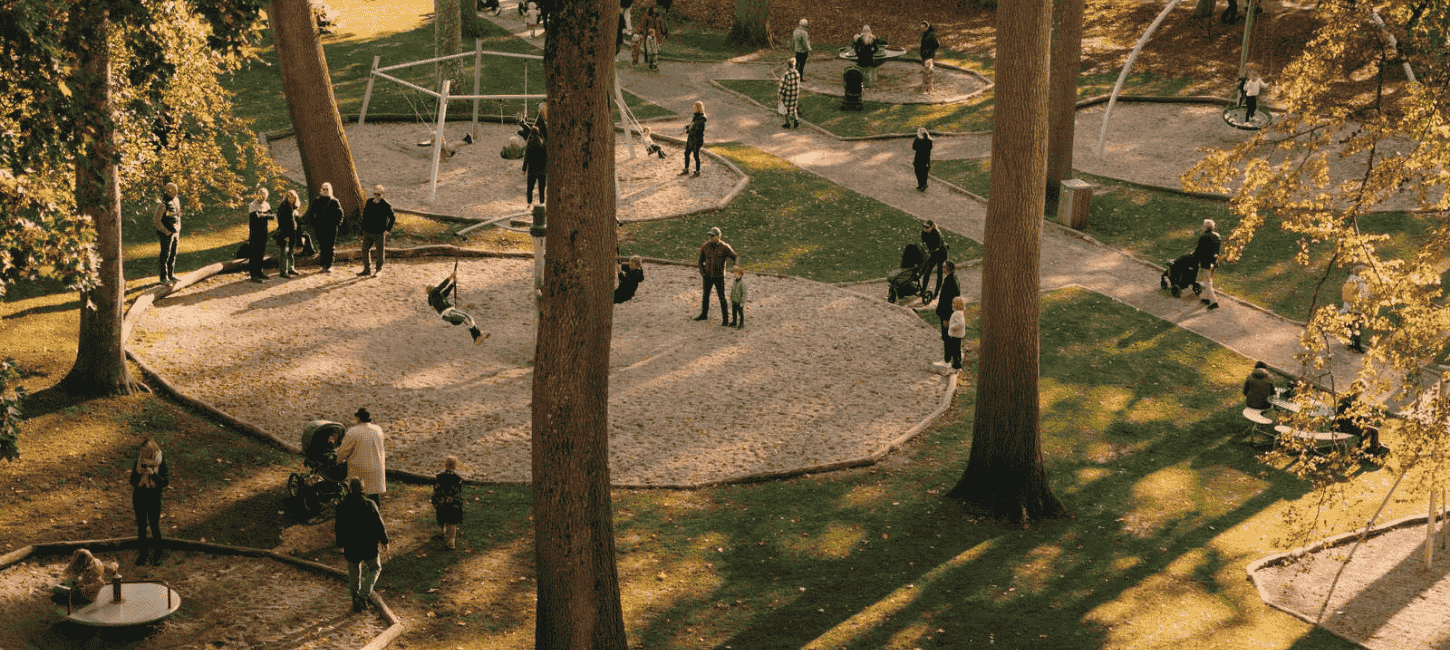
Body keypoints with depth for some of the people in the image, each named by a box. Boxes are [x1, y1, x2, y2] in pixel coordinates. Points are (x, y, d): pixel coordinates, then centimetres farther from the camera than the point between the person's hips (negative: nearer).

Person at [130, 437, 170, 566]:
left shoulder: (162, 462, -8)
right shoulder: (139, 460, 1)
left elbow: (166, 482, -14)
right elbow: (133, 482, 1)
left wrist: (153, 474, -27)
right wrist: (139, 472, -19)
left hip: (154, 498, -3)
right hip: (139, 497, 3)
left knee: (155, 527, 3)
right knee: (141, 527, 8)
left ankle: (157, 555, 14)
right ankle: (142, 553, 18)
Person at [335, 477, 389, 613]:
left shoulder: (342, 507, -9)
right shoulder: (370, 505, -14)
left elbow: (339, 529, -1)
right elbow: (379, 525, -7)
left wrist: (341, 546, 12)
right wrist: (384, 541, 6)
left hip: (351, 547, 1)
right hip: (370, 546, -1)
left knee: (354, 576, 16)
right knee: (374, 568, 22)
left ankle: (356, 604, 22)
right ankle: (364, 594, 7)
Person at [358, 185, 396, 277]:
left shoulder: (386, 205, -9)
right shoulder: (369, 202, 7)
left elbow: (392, 218, -4)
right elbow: (365, 215, 15)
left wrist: (387, 230, -10)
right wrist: (364, 228, 10)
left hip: (380, 233, -5)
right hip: (368, 232, 5)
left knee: (380, 252, 4)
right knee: (365, 250, 4)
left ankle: (378, 270, 17)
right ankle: (366, 269, 14)